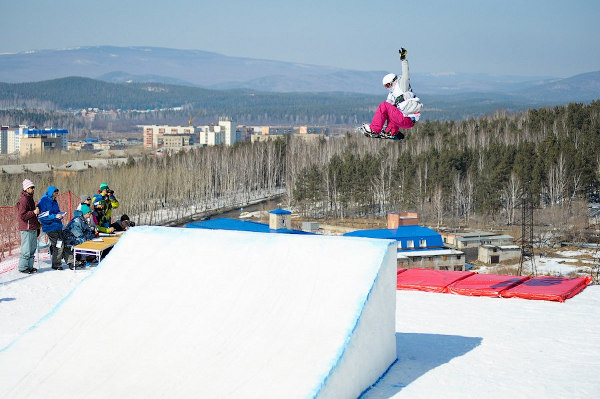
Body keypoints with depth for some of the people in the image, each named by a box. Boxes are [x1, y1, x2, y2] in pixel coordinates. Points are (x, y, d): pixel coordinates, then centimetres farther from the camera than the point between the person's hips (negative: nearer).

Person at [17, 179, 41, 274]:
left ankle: (29, 266, 20)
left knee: (33, 248, 13)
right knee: (26, 248, -5)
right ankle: (22, 267, 2)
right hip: (27, 228, -10)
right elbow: (22, 215, -19)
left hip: (33, 228, 10)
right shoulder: (23, 200, -15)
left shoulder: (30, 198, 16)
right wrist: (34, 212, -22)